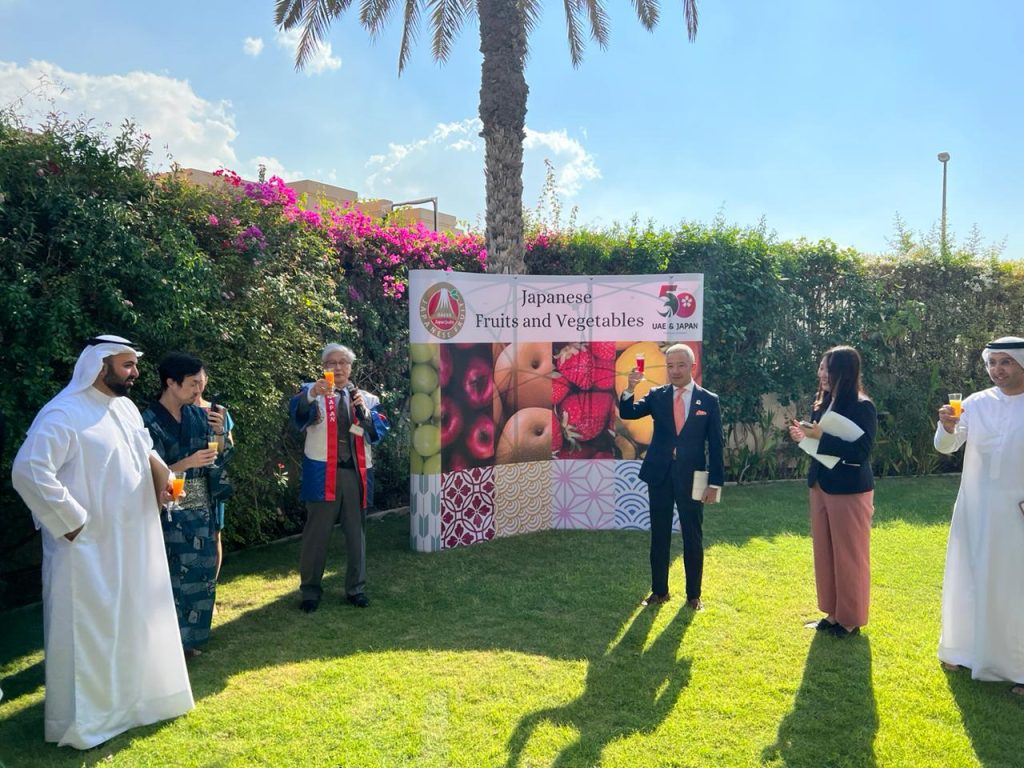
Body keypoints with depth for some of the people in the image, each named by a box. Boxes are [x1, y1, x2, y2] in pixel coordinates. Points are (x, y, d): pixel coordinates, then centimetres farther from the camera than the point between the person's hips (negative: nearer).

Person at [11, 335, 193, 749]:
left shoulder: (125, 407, 8)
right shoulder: (64, 414, -19)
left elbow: (145, 450, 22)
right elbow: (28, 471, -27)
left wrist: (160, 469, 0)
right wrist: (71, 522, -22)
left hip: (132, 544, 8)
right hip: (88, 548, -8)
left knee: (132, 623, 19)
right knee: (87, 630, 5)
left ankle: (129, 696, 37)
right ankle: (82, 718, 22)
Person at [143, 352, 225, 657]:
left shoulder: (198, 414, 3)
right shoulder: (151, 422, -13)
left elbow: (219, 456, 12)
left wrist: (219, 432, -6)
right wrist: (189, 462, -27)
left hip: (202, 508, 6)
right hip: (172, 512, -6)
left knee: (202, 572, 13)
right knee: (176, 575, 0)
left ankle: (191, 634, 28)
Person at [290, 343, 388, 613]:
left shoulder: (365, 397, 10)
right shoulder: (312, 391, 2)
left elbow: (378, 433, 1)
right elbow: (296, 412, -19)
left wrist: (364, 411, -16)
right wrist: (312, 394, -39)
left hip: (355, 472, 3)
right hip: (322, 472, -3)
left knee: (356, 532, 10)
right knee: (316, 533, 4)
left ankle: (356, 588, 24)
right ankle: (310, 590, 18)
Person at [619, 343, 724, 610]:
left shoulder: (709, 400, -2)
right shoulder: (657, 395, 3)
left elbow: (715, 445, -1)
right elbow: (628, 413, -9)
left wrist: (715, 482, -5)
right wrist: (630, 389, -27)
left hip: (691, 478, -2)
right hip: (660, 475, 2)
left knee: (693, 538, 9)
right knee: (659, 536, 11)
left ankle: (693, 594, 23)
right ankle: (659, 591, 23)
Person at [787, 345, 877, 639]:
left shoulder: (862, 407, -14)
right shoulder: (822, 404, 7)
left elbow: (860, 452, -22)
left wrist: (821, 436, -25)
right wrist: (804, 437, -5)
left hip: (850, 491, -7)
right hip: (821, 487, 7)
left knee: (849, 556, 5)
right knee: (823, 553, 14)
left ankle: (850, 619, 20)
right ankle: (832, 614, 28)